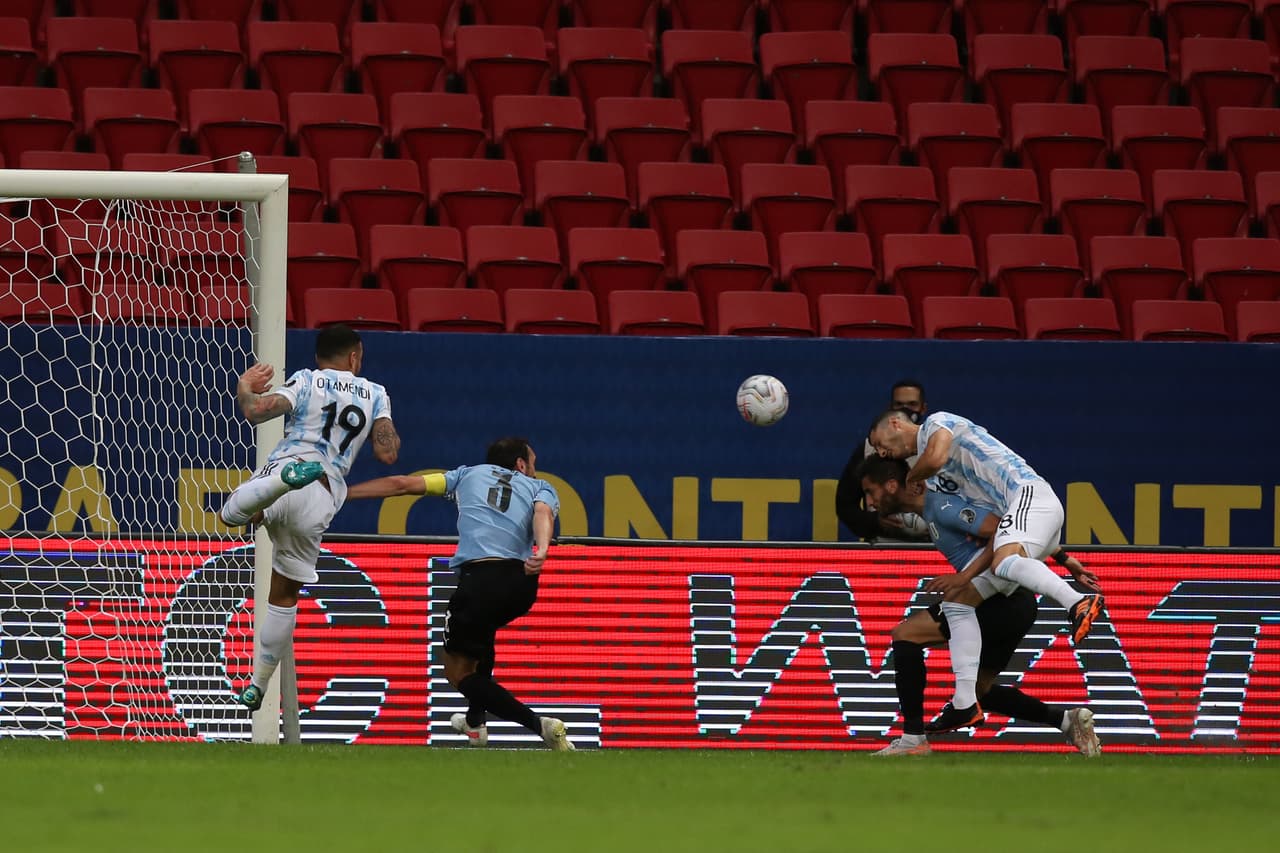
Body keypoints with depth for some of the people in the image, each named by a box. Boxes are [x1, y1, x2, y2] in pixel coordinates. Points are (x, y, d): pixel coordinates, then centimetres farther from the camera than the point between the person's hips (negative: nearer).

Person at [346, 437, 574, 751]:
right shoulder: (540, 487, 23)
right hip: (523, 582, 4)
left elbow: (402, 484, 22)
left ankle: (539, 725, -7)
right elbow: (543, 513, -3)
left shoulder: (469, 475, 24)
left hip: (480, 578, -4)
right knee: (482, 629, 37)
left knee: (458, 672, 9)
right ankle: (475, 722, 42)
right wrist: (542, 551, -23)